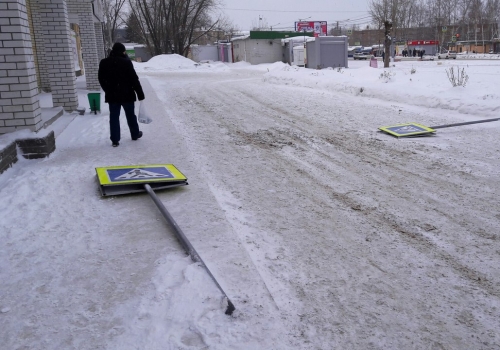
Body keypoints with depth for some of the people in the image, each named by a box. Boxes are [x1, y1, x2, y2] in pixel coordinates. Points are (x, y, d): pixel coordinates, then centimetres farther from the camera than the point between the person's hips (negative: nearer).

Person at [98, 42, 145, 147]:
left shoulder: (104, 63, 2)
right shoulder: (126, 62, -12)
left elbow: (101, 79, 10)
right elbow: (134, 79, -12)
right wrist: (140, 94, -8)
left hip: (112, 95, 3)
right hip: (127, 94, -3)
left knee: (114, 117, 6)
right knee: (130, 115, 13)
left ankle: (115, 140, 3)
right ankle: (135, 134, 28)